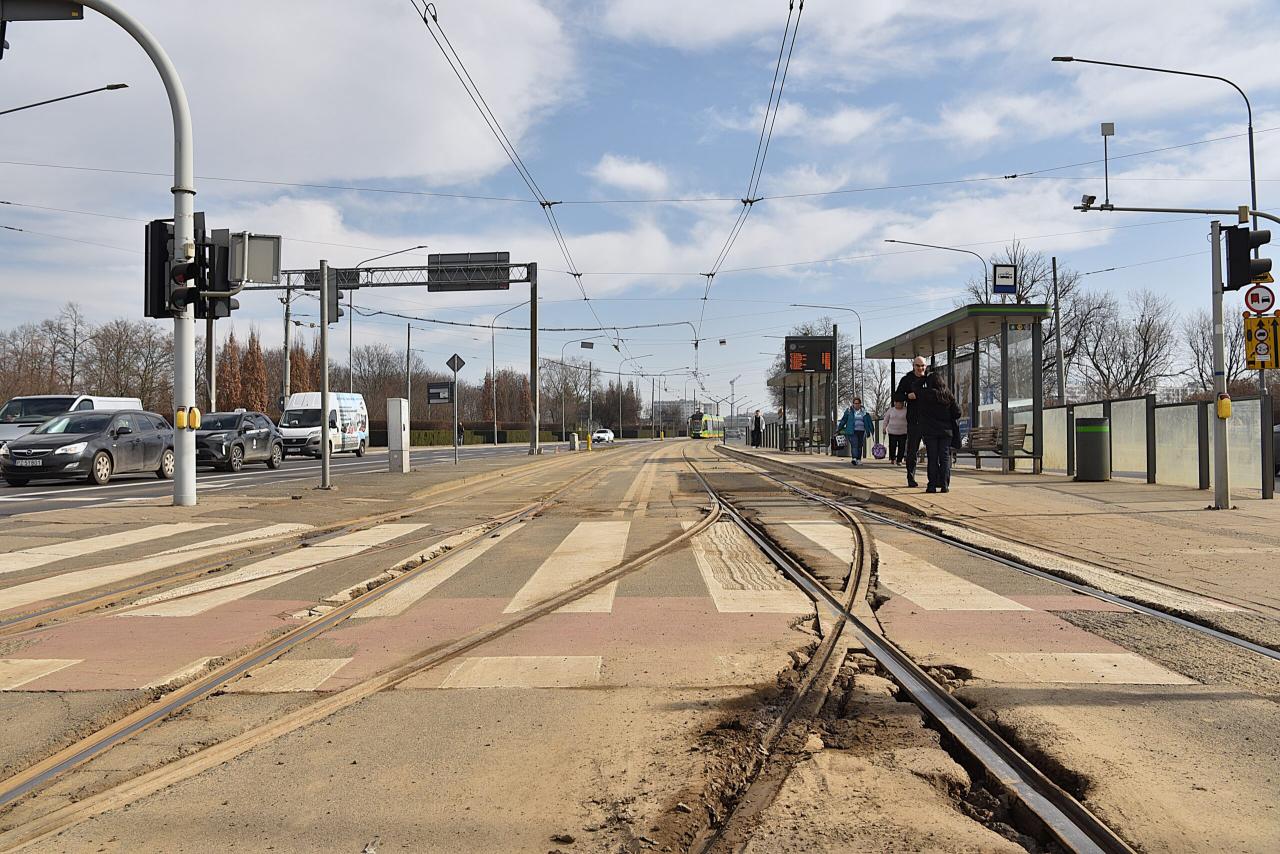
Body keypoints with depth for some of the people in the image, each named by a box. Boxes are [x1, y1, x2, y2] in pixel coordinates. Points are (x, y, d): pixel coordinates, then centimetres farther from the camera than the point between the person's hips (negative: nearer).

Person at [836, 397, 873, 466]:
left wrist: (870, 431, 4)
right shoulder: (849, 411, 3)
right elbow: (843, 420, 9)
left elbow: (868, 421, 8)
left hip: (861, 431, 3)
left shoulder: (864, 412, 8)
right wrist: (839, 429, 12)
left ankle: (859, 460, 14)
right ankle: (854, 458, -26)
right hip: (852, 431, -3)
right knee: (854, 444, -16)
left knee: (860, 445, 5)